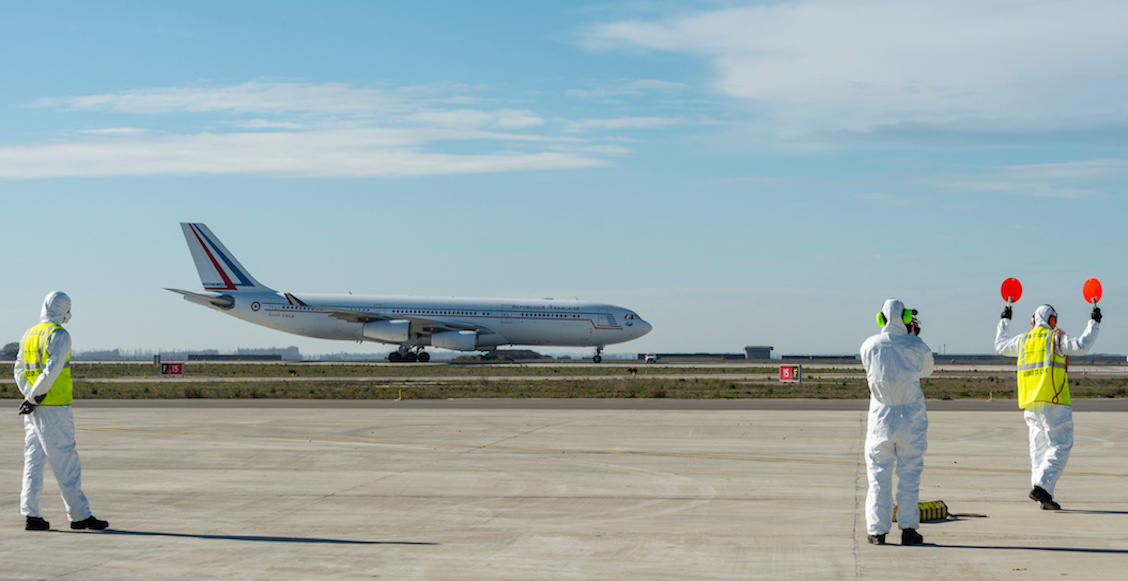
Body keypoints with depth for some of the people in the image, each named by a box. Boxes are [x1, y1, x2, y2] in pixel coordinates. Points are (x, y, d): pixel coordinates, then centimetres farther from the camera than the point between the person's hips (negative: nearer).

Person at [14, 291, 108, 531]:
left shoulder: (29, 335, 14)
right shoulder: (59, 335, -10)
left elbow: (20, 371, 13)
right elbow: (51, 372, -19)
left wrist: (30, 397, 3)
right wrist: (33, 398, -12)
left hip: (34, 411, 8)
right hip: (54, 408, -8)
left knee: (34, 461, 7)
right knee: (66, 463, -3)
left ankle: (32, 515, 5)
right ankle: (79, 515, 1)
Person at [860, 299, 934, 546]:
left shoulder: (870, 346, -5)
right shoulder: (917, 347, -7)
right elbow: (926, 370, 11)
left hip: (880, 418, 1)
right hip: (911, 418, -1)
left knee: (879, 474, 7)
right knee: (909, 474, 7)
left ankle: (877, 529, 8)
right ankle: (908, 527, 7)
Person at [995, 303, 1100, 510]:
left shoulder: (1023, 340, 15)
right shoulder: (1056, 337, -2)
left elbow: (1001, 345, 32)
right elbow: (1082, 346, -14)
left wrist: (1005, 320, 45)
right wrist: (1094, 323, -3)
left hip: (1029, 403, 7)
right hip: (1053, 400, -6)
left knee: (1039, 447, 10)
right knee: (1060, 446, -4)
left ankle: (1044, 498, 5)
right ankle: (1041, 486, -20)